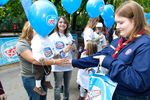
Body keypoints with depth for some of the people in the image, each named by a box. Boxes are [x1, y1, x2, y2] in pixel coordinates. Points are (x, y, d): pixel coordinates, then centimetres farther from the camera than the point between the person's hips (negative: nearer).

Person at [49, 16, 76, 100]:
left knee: (67, 86, 18)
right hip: (58, 66, -5)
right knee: (58, 87, 5)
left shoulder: (69, 35, 7)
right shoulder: (53, 36, -8)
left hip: (68, 64, 5)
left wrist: (74, 48, -2)